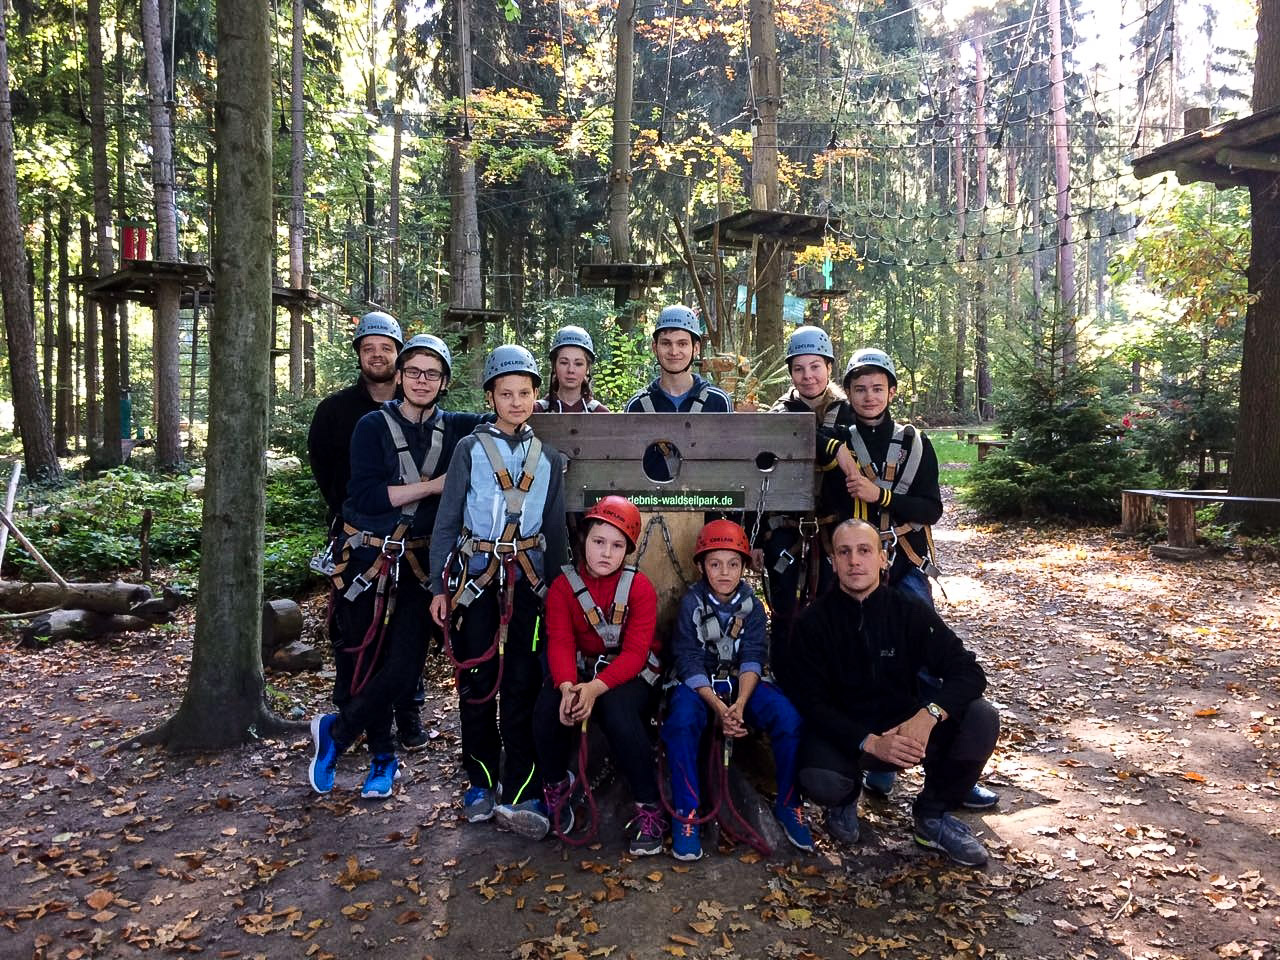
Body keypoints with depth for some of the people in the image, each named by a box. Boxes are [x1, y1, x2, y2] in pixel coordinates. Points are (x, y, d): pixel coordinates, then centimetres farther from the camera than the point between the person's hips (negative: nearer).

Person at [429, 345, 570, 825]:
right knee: (477, 680, 3)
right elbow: (447, 520, 1)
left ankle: (520, 790, 11)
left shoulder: (549, 457, 9)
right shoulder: (471, 448, 1)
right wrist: (439, 586, -3)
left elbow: (555, 529, 13)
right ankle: (481, 782, 18)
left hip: (527, 577, 2)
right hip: (475, 573, -1)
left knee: (521, 682, 2)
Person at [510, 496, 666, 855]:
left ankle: (648, 808, -16)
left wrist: (596, 688, -33)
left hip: (629, 674, -2)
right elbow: (560, 643, -14)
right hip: (581, 670, 3)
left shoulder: (640, 587, -10)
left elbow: (635, 652, -18)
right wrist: (568, 686, -35)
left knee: (617, 710, -34)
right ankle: (556, 789, 0)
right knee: (548, 704, -27)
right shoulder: (563, 586, -3)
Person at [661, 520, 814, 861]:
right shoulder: (691, 603, -9)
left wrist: (740, 703, -29)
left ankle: (788, 805, -5)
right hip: (700, 685, -2)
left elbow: (753, 657, -11)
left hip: (743, 684, 2)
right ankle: (686, 813, -21)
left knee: (789, 718, -25)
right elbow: (689, 662, -15)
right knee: (680, 721, -35)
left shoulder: (751, 604, -2)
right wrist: (719, 707, -28)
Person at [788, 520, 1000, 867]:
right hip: (844, 733, -2)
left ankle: (932, 816, 2)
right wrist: (870, 742, -27)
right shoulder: (814, 621, -9)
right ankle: (845, 798, 7)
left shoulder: (910, 610, -5)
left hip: (906, 727, 3)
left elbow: (970, 672, -11)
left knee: (981, 719, -22)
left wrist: (929, 715, -31)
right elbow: (812, 703, -12)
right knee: (819, 780, -35)